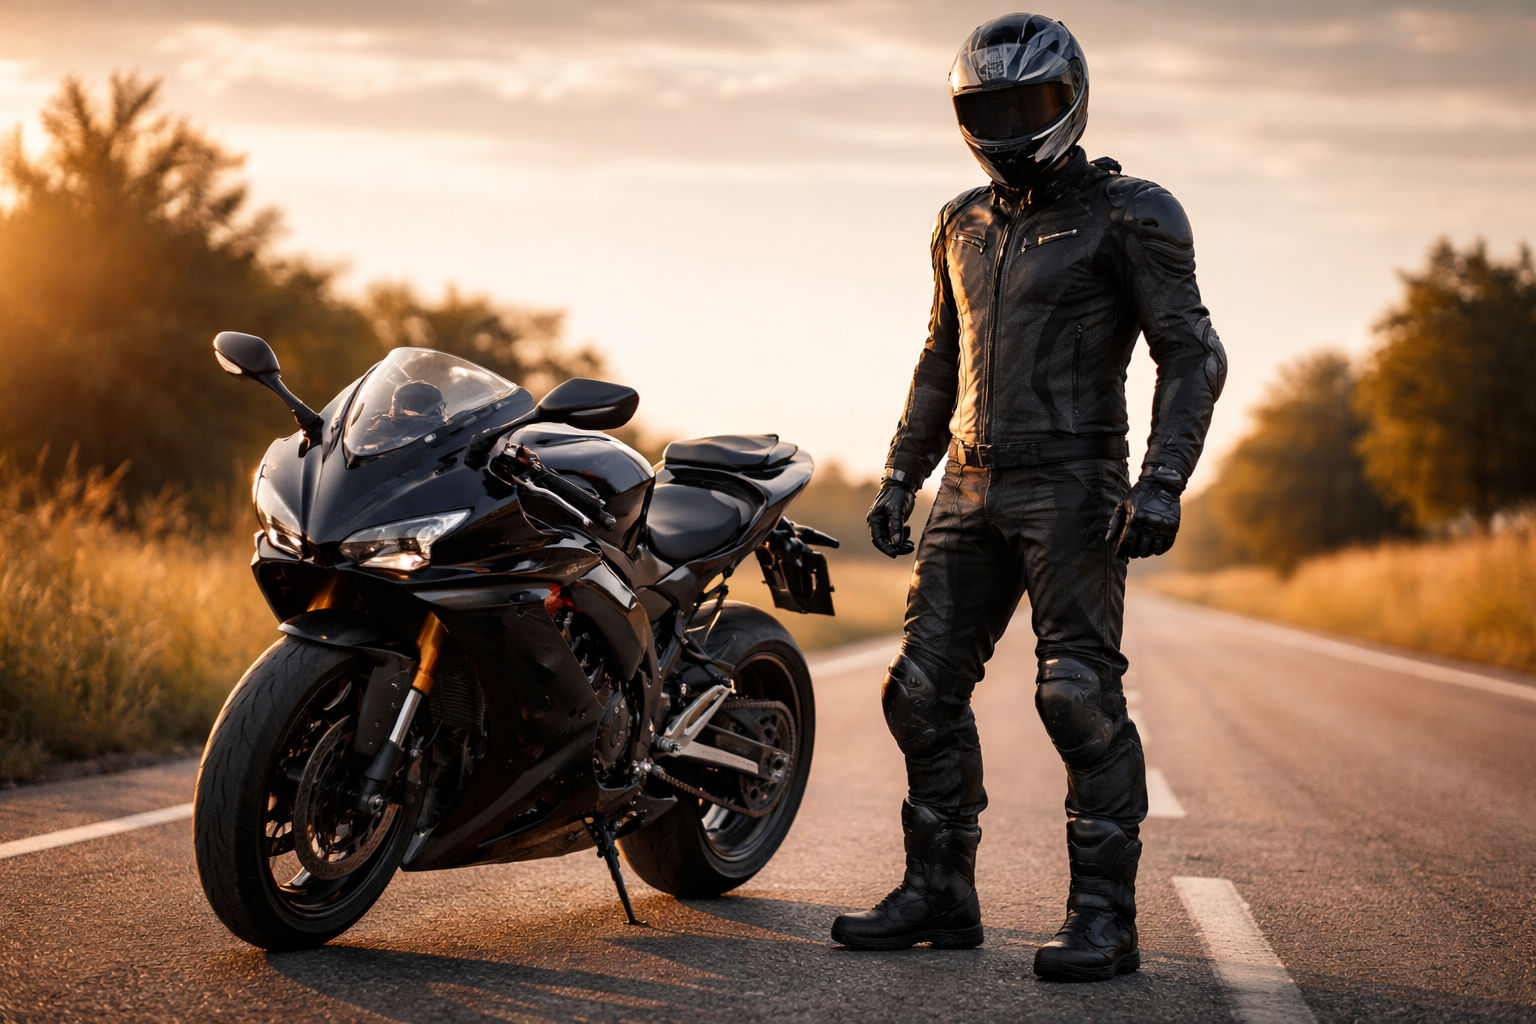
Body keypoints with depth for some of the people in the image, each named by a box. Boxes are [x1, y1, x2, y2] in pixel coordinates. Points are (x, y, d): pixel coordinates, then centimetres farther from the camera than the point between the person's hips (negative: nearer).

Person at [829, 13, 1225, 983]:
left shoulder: (1129, 215, -3)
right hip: (973, 491, 7)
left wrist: (1161, 485, -18)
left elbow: (1193, 356, -7)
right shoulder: (964, 224, 16)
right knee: (925, 689, 4)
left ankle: (1105, 919, -6)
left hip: (1072, 489, -7)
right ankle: (940, 893, 15)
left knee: (1080, 697, -12)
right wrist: (901, 475, 19)